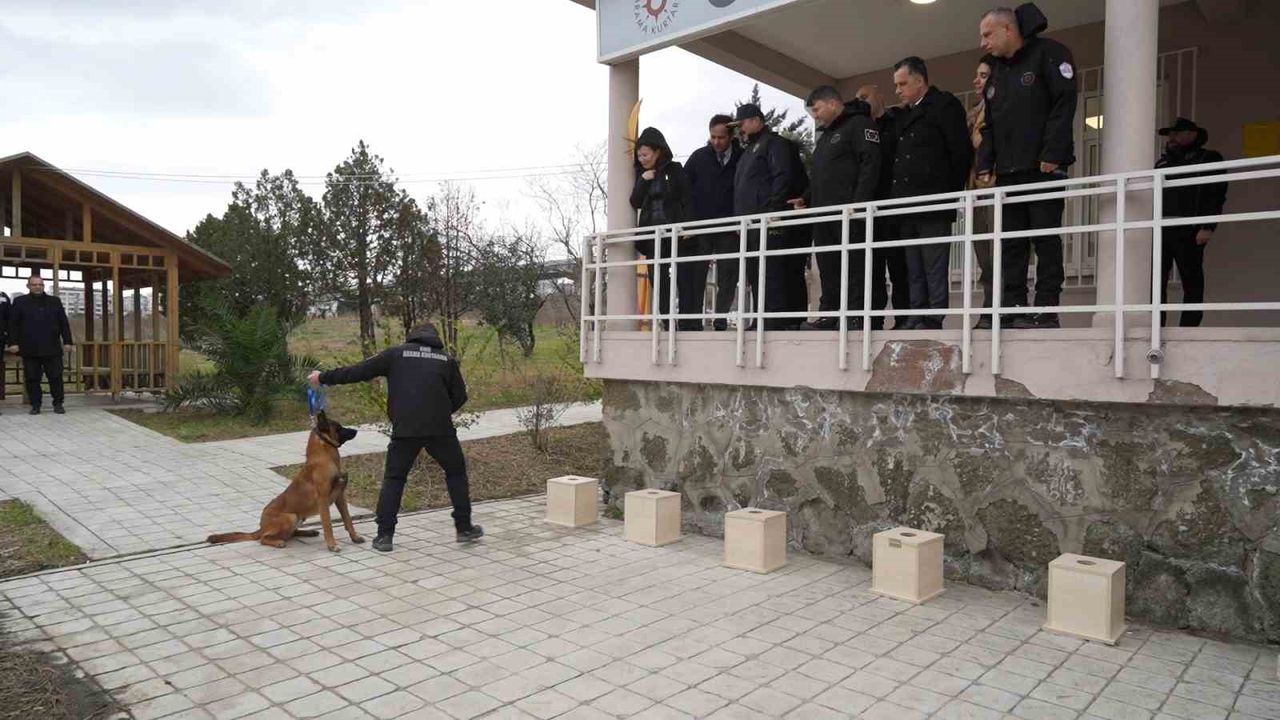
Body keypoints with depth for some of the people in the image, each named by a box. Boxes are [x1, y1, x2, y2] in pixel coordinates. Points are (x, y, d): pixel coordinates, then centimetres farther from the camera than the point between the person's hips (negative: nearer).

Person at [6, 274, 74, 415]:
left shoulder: (55, 302, 11)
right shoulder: (20, 302, 7)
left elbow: (64, 323, 10)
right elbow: (13, 325, 5)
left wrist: (67, 341, 3)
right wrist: (13, 342, -4)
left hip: (52, 349, 0)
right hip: (29, 350, 0)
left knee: (56, 377, 0)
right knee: (32, 379, 3)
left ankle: (58, 404, 9)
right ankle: (35, 405, 12)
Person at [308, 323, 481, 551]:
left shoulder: (396, 354, 8)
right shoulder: (446, 360, 12)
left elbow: (358, 371, 8)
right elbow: (460, 396, 11)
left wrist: (324, 377, 19)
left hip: (405, 429, 0)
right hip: (440, 429, 1)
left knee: (393, 479, 13)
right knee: (456, 473, 17)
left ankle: (384, 535, 8)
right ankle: (464, 528, 17)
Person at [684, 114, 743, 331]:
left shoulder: (743, 159, 0)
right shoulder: (699, 157, 4)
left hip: (730, 230, 0)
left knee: (728, 279, 2)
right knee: (694, 277, -1)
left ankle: (721, 319, 12)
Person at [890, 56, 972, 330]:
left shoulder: (945, 105, 1)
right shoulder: (904, 115, 23)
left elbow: (961, 152, -6)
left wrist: (949, 192, -8)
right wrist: (899, 197, 8)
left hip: (933, 204, -8)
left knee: (935, 269, -6)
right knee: (914, 270, 7)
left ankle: (934, 319, -5)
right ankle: (917, 318, 10)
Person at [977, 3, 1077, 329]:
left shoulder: (1048, 53, 0)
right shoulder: (996, 72, 21)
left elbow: (1064, 104, -10)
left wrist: (1052, 155, -18)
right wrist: (985, 165, 7)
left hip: (1043, 168, -7)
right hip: (1007, 172, 7)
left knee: (1046, 239, -6)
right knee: (1011, 242, 3)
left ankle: (1046, 310, -4)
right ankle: (1014, 309, 5)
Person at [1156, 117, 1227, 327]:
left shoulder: (1208, 158, 8)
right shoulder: (1162, 162, 25)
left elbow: (1216, 195, -3)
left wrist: (1208, 228, -15)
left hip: (1188, 231, -5)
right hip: (1158, 230, 5)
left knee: (1192, 282, -3)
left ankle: (1188, 329, -4)